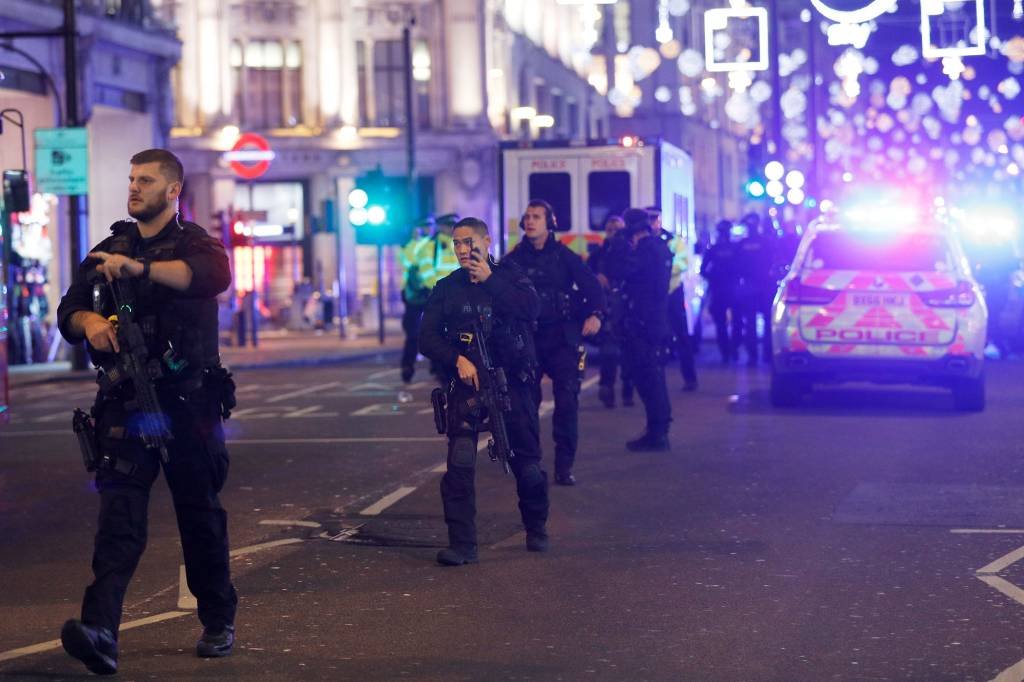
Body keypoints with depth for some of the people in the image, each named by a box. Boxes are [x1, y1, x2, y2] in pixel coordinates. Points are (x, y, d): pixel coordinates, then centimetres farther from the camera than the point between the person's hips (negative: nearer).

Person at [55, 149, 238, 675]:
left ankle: (218, 622, 23)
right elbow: (68, 311, 12)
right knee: (119, 512, -12)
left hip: (187, 403, -2)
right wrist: (89, 321, -13)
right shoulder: (110, 249, 16)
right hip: (125, 403, 3)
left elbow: (215, 274, -24)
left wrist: (141, 268, -36)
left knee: (200, 515, 7)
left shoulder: (192, 242, 1)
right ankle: (99, 629, -25)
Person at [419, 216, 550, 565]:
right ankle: (462, 543, -13)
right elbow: (427, 338, 3)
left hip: (513, 381, 0)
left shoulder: (509, 275, 4)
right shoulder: (446, 288, 8)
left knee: (527, 463, 7)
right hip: (468, 380, 0)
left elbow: (531, 309, -16)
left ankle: (536, 529, 30)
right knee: (459, 463, -16)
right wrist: (458, 360, -13)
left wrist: (490, 281, -17)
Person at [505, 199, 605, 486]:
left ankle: (564, 465, -6)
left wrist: (595, 314, -21)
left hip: (562, 336, -1)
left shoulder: (564, 256, 3)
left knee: (567, 400, -10)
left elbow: (591, 285, -4)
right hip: (526, 337, 1)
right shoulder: (513, 259, 5)